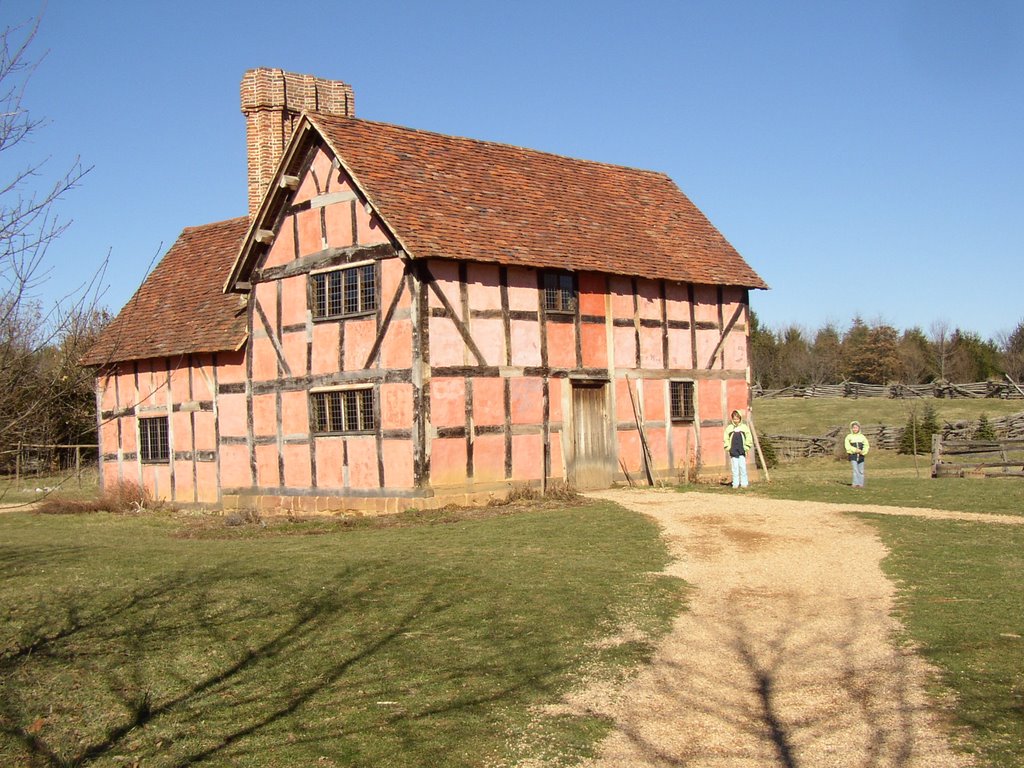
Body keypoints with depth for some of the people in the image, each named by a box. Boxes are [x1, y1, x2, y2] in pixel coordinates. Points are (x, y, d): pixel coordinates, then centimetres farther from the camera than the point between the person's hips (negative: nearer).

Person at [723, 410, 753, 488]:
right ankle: (735, 483, 6)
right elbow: (726, 439, 10)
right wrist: (728, 447, 0)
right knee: (735, 468, 2)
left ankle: (744, 483, 6)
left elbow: (749, 439, 7)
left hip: (742, 452, -1)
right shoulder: (729, 428, 5)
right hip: (733, 452, 1)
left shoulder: (744, 427, 4)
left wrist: (746, 447, -1)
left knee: (743, 467, 0)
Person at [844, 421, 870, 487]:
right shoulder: (849, 437, 4)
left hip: (861, 456, 3)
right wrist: (855, 450, -18)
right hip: (853, 455, -3)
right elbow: (848, 446, -6)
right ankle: (856, 484, -11)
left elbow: (866, 445, 4)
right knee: (855, 470, -12)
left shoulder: (862, 436, 11)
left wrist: (863, 452, -14)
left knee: (861, 471, 4)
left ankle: (861, 484, 10)